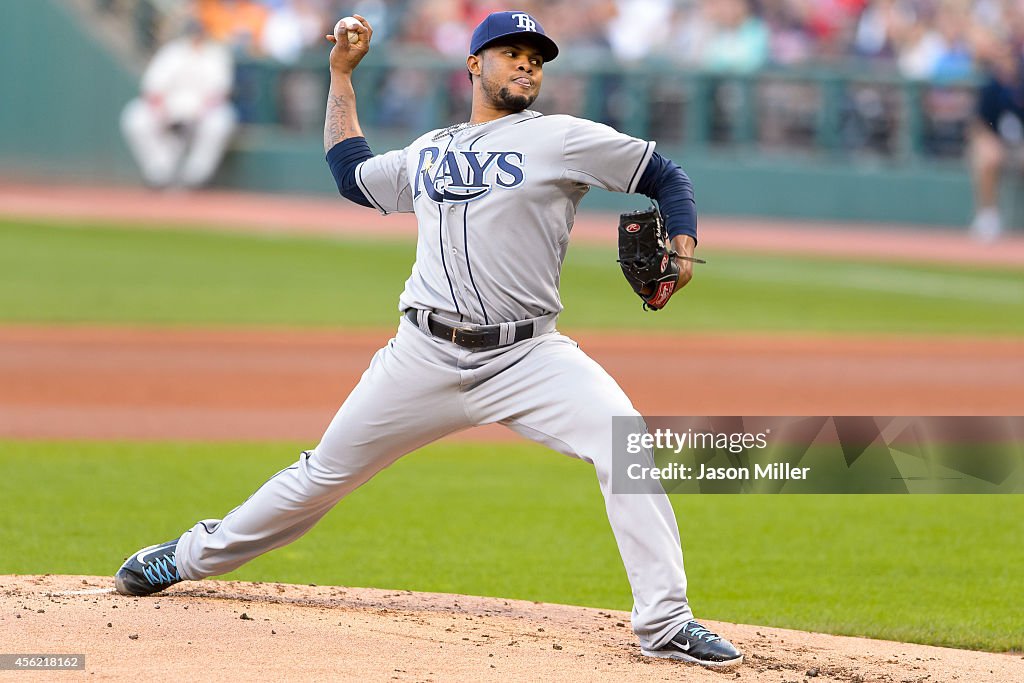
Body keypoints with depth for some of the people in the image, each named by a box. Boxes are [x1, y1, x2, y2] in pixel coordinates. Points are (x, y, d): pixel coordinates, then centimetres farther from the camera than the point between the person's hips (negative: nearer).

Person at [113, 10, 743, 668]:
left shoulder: (563, 139, 3)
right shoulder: (426, 153, 18)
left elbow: (667, 176, 5)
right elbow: (351, 173, 35)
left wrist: (681, 251, -12)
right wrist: (342, 75, 33)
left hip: (527, 357, -3)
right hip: (426, 359, 3)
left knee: (624, 438, -27)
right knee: (326, 471, 9)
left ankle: (665, 624, -23)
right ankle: (193, 556, 30)